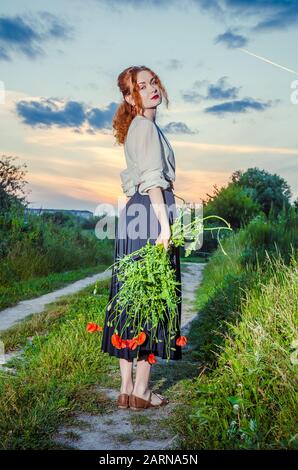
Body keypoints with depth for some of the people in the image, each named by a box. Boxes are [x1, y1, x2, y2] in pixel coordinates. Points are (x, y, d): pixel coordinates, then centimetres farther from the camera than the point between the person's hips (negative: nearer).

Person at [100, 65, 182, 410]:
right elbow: (153, 179, -15)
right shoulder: (146, 126, -5)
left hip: (134, 213, 9)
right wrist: (165, 225, -20)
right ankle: (141, 390, 4)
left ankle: (127, 388, 14)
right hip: (152, 211, -9)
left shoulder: (137, 127, 25)